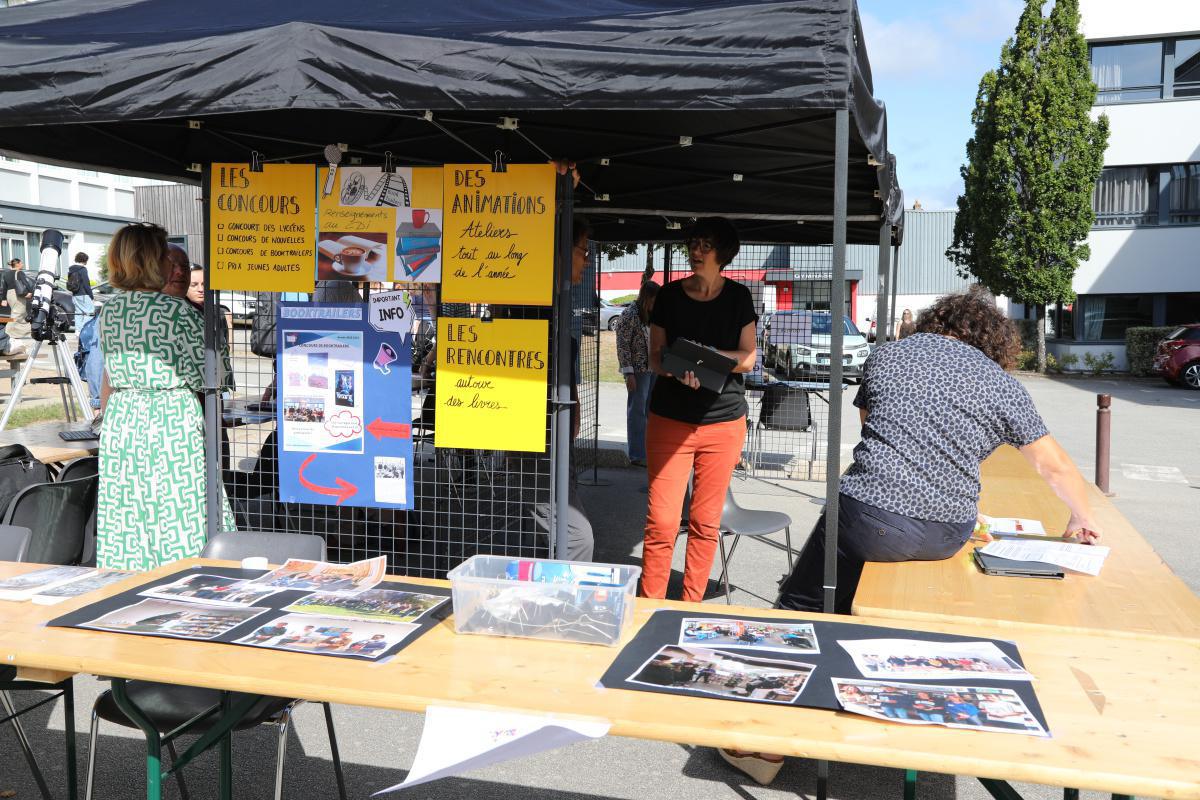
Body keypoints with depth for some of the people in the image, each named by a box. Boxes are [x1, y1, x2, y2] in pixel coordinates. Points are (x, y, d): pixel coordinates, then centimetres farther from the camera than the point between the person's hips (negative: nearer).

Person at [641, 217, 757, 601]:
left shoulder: (738, 296, 5)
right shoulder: (669, 295, 5)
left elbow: (748, 359, 2)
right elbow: (655, 357, 3)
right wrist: (679, 370, -19)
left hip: (723, 421, 1)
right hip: (669, 419, 0)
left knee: (706, 523, 5)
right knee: (661, 521, -5)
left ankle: (691, 608, 18)